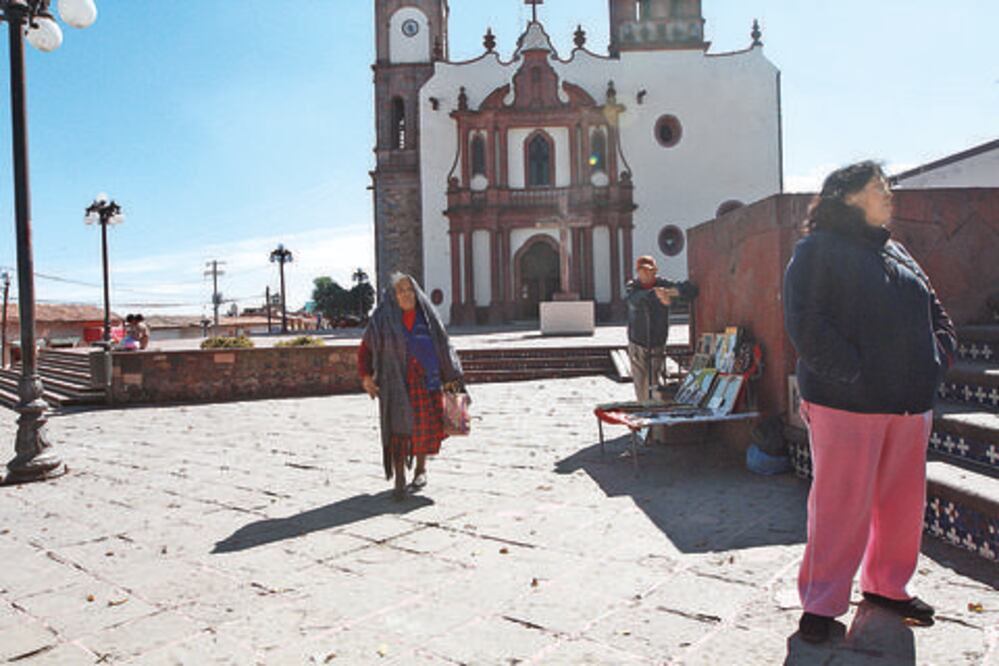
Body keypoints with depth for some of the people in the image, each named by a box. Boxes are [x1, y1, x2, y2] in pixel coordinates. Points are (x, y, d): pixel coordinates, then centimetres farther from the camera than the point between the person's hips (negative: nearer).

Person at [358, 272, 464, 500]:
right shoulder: (382, 319, 1)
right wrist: (365, 377, -9)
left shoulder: (427, 315, 6)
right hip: (396, 381, -2)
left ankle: (421, 468, 32)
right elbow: (365, 350, 5)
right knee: (398, 426, -8)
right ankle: (399, 479, 0)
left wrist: (450, 377, 5)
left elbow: (443, 345, 11)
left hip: (426, 379, 2)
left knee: (426, 426, 8)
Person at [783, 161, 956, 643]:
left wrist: (938, 360, 8)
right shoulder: (818, 250, -4)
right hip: (846, 403, -7)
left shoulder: (895, 252, 20)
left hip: (911, 404, 7)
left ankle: (886, 585, 33)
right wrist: (854, 375, -18)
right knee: (840, 504, -1)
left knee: (903, 501, 13)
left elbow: (934, 313, 25)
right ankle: (822, 602, 13)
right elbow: (805, 324, -14)